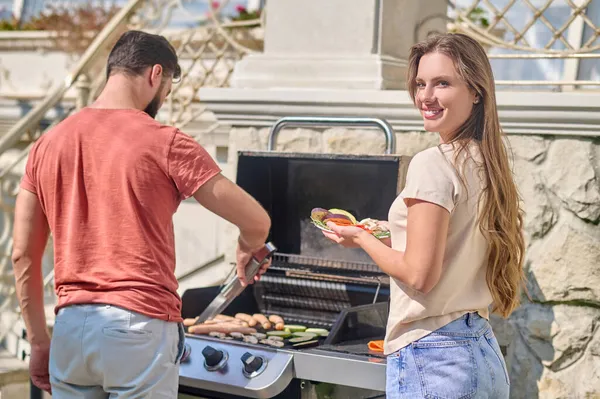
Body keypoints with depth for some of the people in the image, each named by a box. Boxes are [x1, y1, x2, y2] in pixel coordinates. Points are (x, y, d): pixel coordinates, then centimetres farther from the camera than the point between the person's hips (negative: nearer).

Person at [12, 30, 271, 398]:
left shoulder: (47, 145, 7)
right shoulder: (165, 143, -7)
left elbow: (23, 255, 10)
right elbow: (257, 222, -5)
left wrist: (40, 342, 17)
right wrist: (248, 251, 18)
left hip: (69, 328, 5)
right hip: (139, 326, -5)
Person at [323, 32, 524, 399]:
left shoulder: (433, 164, -16)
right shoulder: (488, 164, 8)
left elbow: (419, 274, -18)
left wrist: (362, 238, -2)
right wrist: (393, 233, 20)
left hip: (431, 356, -9)